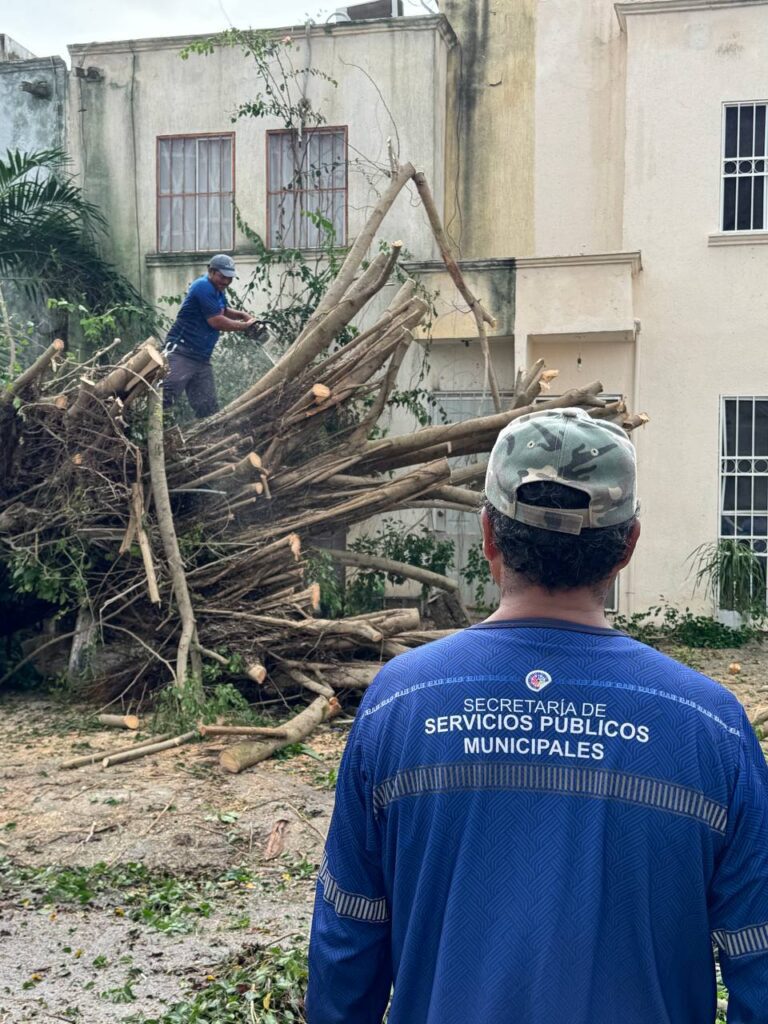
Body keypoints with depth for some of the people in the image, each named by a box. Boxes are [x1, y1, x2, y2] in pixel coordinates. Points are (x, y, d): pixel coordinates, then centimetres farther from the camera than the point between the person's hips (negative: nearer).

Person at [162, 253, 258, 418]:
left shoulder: (217, 289, 15)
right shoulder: (203, 287, -13)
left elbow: (223, 311, 35)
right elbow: (216, 321, -17)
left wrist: (242, 315, 14)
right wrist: (245, 326, -5)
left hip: (202, 358, 9)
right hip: (181, 354, -9)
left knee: (208, 408, 9)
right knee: (163, 398, -17)